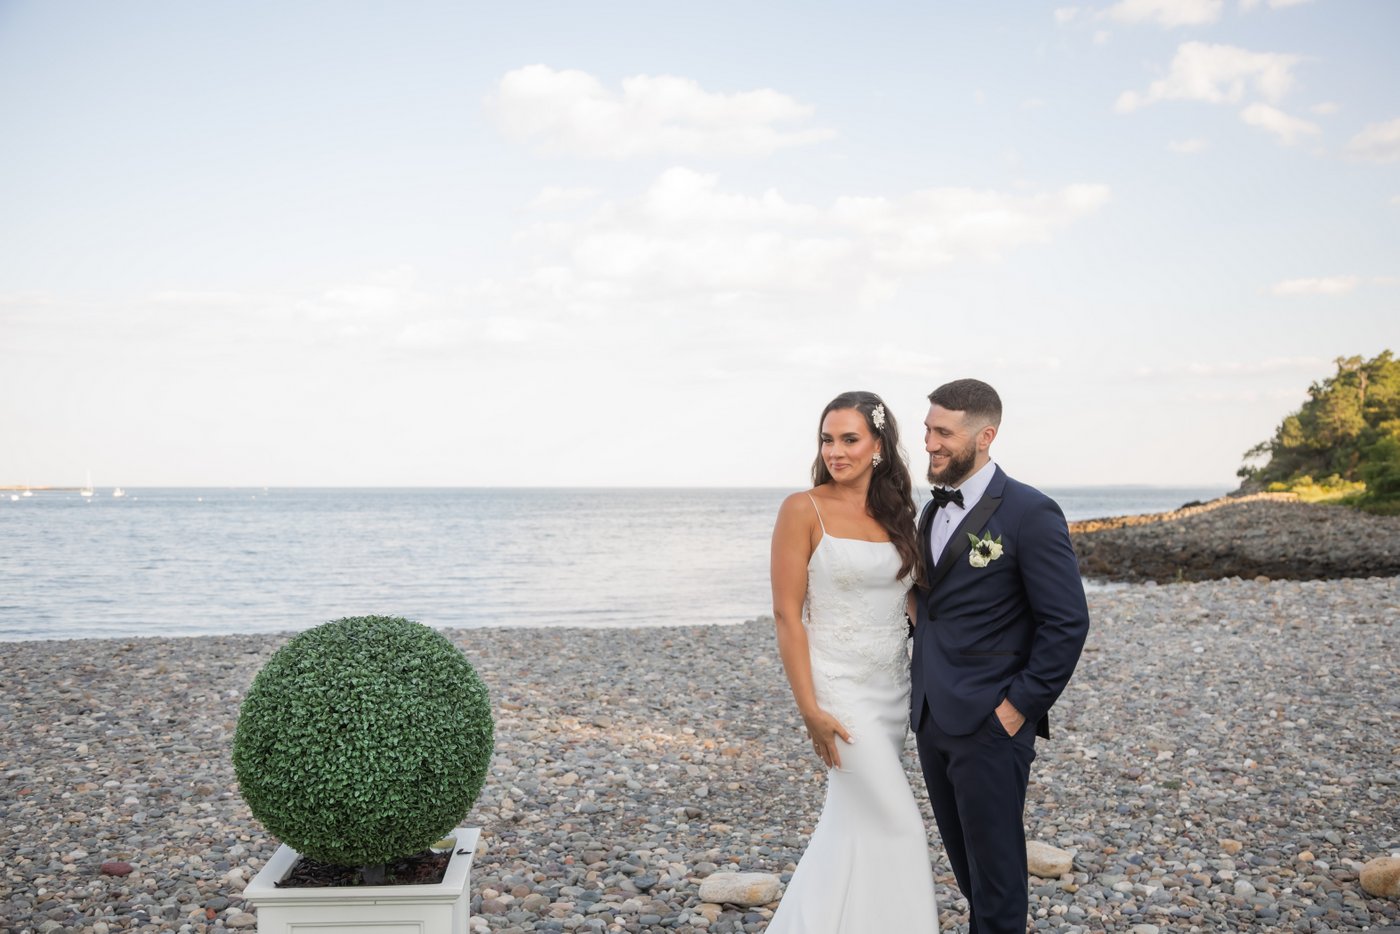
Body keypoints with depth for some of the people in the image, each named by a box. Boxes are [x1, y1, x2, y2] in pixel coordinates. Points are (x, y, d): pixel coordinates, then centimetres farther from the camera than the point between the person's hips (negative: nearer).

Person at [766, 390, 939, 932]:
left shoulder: (897, 513, 5)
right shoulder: (803, 510, -11)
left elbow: (916, 597, 12)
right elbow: (787, 614, -12)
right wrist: (810, 710, -16)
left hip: (893, 685, 6)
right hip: (840, 687, -6)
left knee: (854, 817, 14)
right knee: (895, 823, -3)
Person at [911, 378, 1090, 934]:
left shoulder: (1030, 513, -13)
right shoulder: (933, 511, 11)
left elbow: (1067, 622, -14)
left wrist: (1020, 706, -15)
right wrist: (923, 691, 10)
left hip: (990, 724, -7)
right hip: (932, 721, 7)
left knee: (995, 868, 5)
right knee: (965, 863, 18)